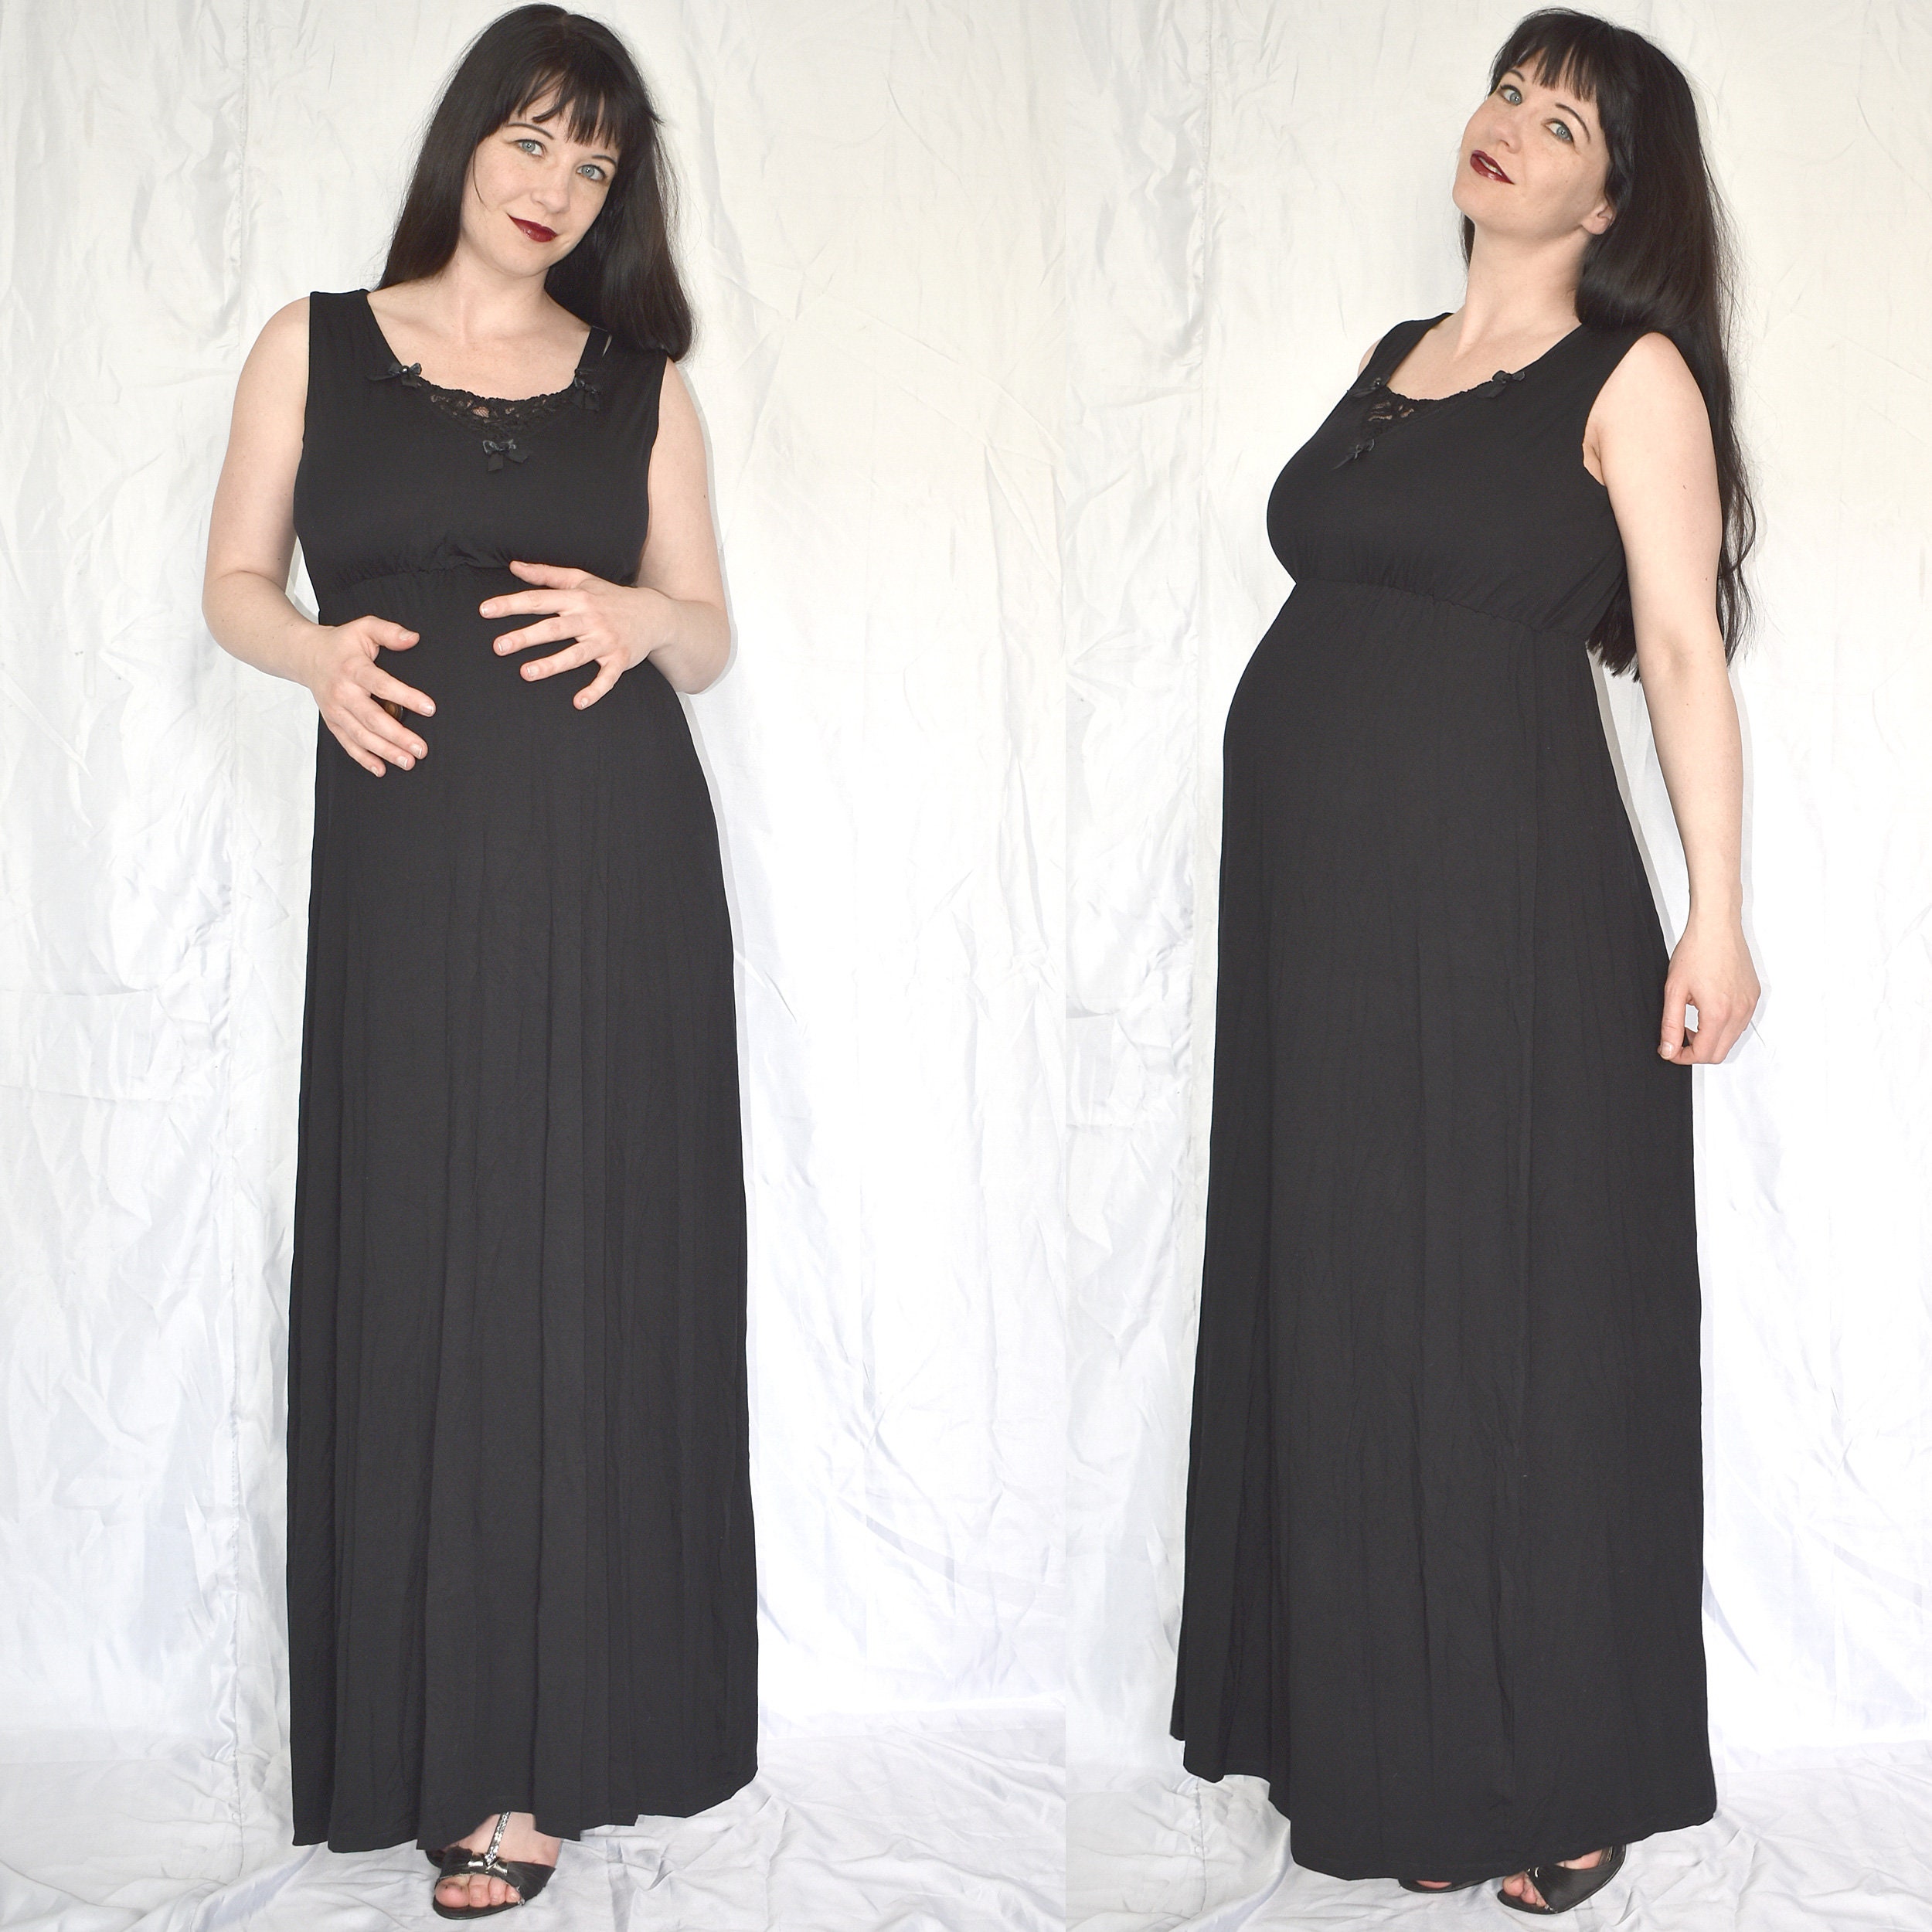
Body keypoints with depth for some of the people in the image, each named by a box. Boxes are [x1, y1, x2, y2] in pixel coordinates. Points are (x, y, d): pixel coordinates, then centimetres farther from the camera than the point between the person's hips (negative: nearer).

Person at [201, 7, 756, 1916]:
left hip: (614, 862, 1)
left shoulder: (641, 378, 11)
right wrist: (320, 653, -10)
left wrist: (639, 617, -9)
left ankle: (547, 1746, 8)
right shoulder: (317, 345, 10)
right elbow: (235, 581, 12)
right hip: (411, 857, 0)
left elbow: (708, 631, 14)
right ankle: (433, 1723, 13)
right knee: (417, 1269, -1)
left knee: (589, 1270, -1)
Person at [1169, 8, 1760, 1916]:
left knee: (1510, 1319, 0)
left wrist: (1714, 911, -16)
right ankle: (1376, 1735, 25)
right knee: (1340, 1311, 11)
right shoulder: (1395, 358, 17)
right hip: (1317, 899, 7)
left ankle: (1552, 1777, 15)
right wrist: (1298, 883, 12)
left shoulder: (1632, 376, -1)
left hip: (1505, 897, -6)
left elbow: (1684, 649, -8)